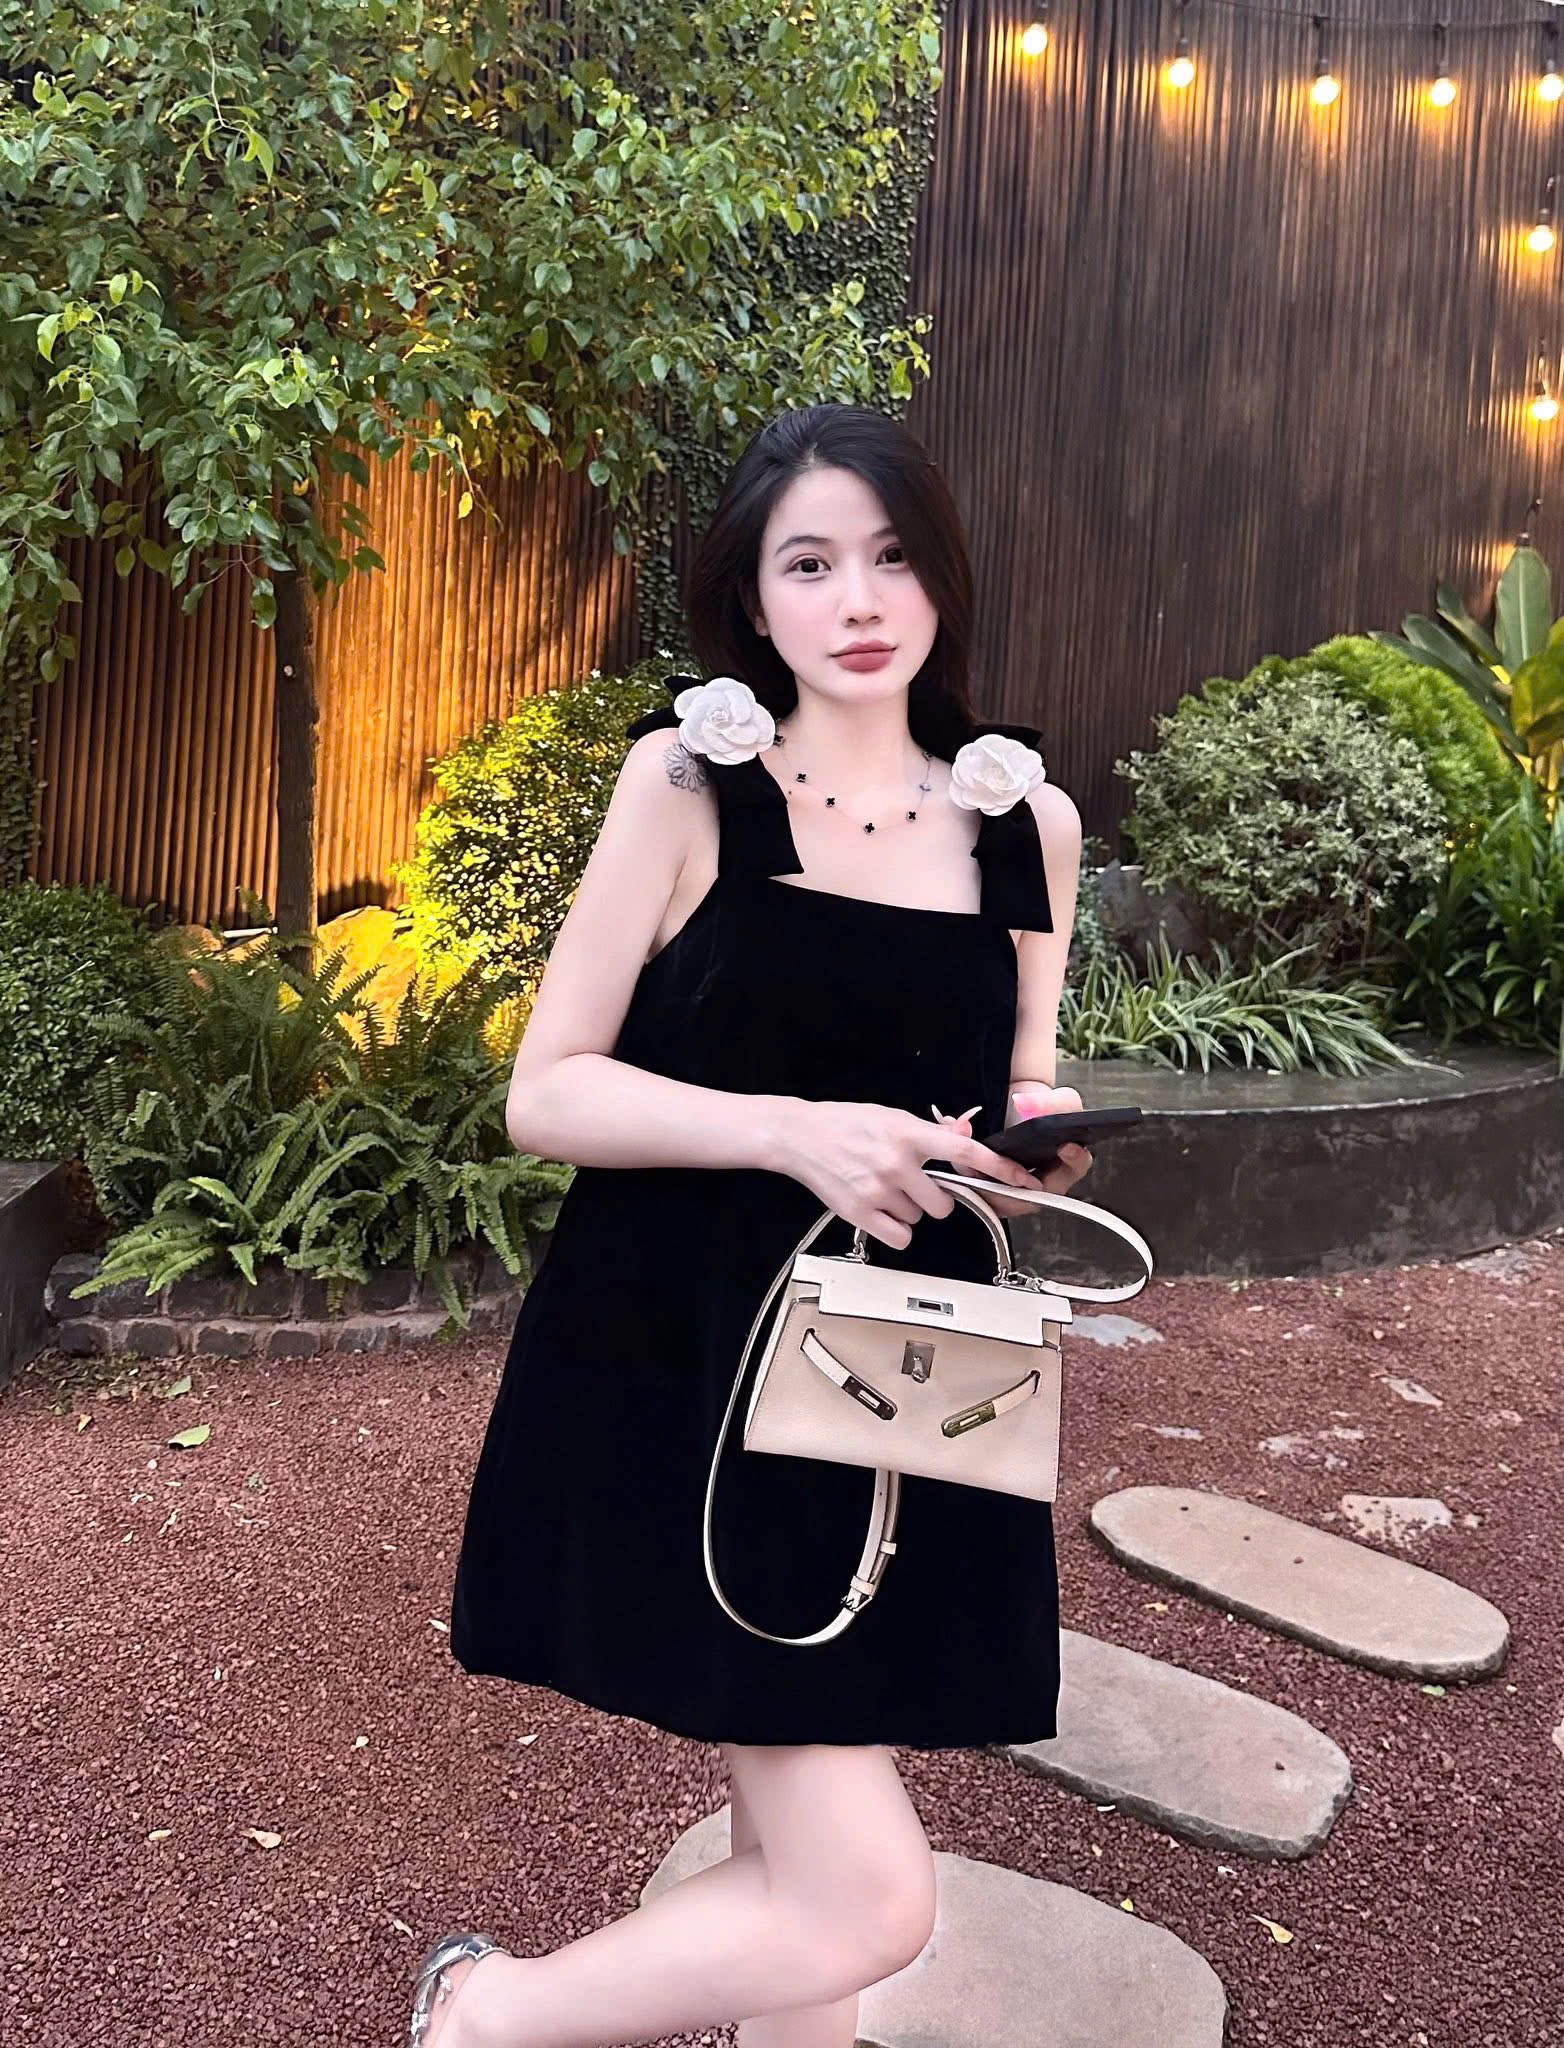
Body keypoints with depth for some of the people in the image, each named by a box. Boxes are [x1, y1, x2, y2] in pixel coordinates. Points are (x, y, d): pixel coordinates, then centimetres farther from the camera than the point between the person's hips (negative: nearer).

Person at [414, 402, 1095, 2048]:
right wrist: (795, 1131, -21)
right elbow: (545, 1091, -7)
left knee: (806, 1857, 14)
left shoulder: (1025, 823, 6)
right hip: (683, 1373, -4)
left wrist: (1037, 1141, -7)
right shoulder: (688, 779, -6)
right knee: (864, 1901, -7)